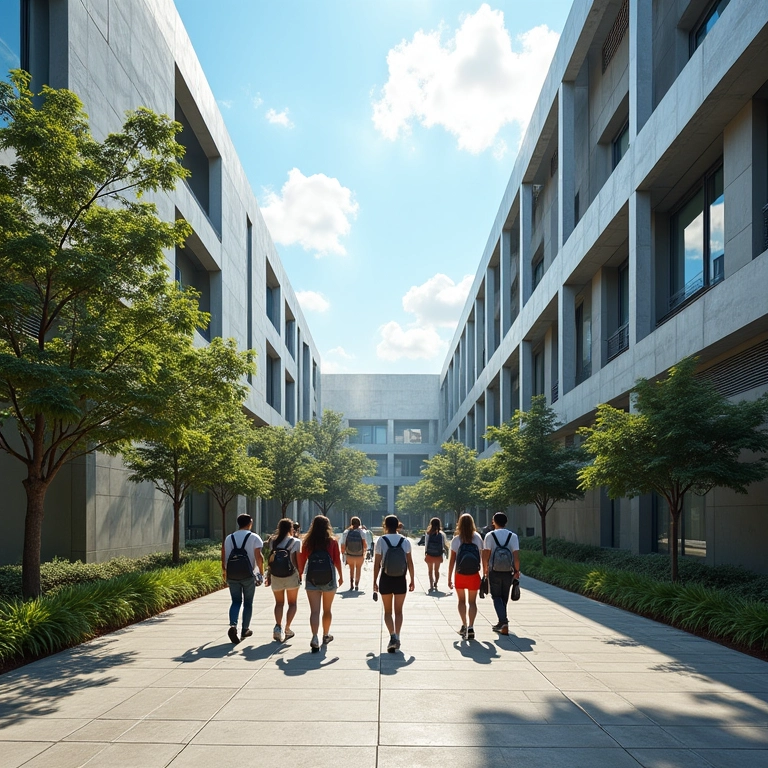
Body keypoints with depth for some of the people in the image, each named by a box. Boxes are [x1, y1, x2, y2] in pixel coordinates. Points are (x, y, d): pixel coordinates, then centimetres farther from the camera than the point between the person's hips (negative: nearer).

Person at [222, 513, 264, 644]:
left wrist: (225, 573, 18)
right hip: (248, 576, -3)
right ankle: (245, 629, 17)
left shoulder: (228, 538, 9)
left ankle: (233, 625, -15)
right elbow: (258, 557, -12)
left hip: (232, 576, 3)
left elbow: (223, 558, 8)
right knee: (248, 603, 11)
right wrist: (261, 572, -4)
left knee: (236, 602, 7)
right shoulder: (254, 538, -2)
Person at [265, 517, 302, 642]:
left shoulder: (273, 541, 5)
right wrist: (300, 575, 1)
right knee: (292, 603, 12)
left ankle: (278, 626, -6)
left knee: (279, 603, 14)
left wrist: (268, 576, 9)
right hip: (291, 576, -3)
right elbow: (297, 561, -7)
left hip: (275, 576, 3)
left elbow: (270, 560, 4)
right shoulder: (295, 542, -5)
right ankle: (287, 627, -2)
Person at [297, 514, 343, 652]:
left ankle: (314, 638, -18)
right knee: (327, 610, 17)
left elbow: (302, 561, 2)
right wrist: (341, 576, 11)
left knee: (314, 610, -2)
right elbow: (337, 561, -1)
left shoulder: (307, 542, 0)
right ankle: (326, 635, 32)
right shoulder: (332, 541, -4)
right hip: (329, 579, 0)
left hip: (311, 579, 0)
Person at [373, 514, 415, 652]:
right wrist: (412, 580, 8)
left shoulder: (381, 540, -6)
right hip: (400, 579, 1)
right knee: (398, 611, 13)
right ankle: (397, 637, 4)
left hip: (385, 579, -1)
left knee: (388, 611, 10)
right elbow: (410, 562, 0)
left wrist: (375, 581, 2)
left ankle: (392, 636, -8)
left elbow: (377, 563, -6)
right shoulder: (405, 541, -1)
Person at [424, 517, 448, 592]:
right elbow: (444, 545, -4)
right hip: (438, 556, 1)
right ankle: (435, 584, 15)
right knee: (437, 570, 20)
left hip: (429, 555, -1)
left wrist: (425, 554, 1)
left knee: (430, 571, 14)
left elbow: (426, 545, -8)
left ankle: (431, 586, 8)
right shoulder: (442, 534, -10)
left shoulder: (428, 534, -12)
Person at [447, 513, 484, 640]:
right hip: (474, 576, 0)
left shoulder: (456, 540, -6)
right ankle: (470, 627, -6)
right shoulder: (477, 538, -3)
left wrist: (449, 578, 0)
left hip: (460, 576, 0)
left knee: (462, 600, 18)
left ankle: (464, 625, 10)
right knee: (472, 601, 8)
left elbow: (452, 560, -5)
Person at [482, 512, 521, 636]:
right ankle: (502, 623, 24)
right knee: (504, 598, 16)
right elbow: (516, 555, -5)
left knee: (497, 597, 5)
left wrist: (485, 569, 6)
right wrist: (517, 571, 4)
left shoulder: (490, 535, -5)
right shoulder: (513, 536, -1)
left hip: (494, 572, -2)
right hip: (508, 572, 2)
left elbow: (486, 554, -7)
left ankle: (504, 622, -14)